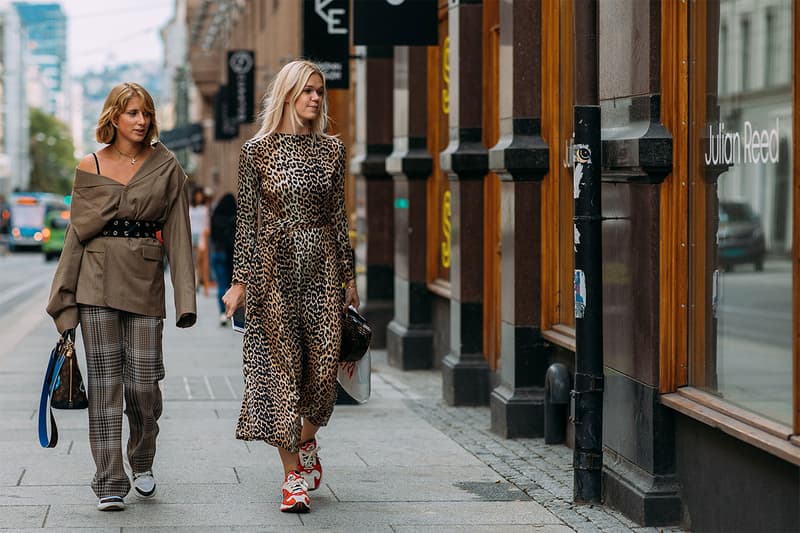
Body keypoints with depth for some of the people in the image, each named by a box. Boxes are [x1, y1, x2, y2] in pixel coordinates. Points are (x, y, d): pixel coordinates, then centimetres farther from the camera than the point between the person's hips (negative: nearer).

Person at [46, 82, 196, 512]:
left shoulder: (167, 169, 5)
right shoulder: (90, 168, 6)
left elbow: (177, 234, 3)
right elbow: (77, 234, 9)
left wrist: (185, 298, -4)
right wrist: (64, 301, 6)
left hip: (145, 282, 0)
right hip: (97, 280, 0)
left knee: (144, 382, -3)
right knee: (105, 380, -3)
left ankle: (142, 462, 25)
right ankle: (110, 483, 1)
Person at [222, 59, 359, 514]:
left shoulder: (332, 149, 7)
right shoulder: (257, 151, 0)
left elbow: (338, 216, 10)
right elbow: (247, 220, 1)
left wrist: (349, 276, 9)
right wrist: (240, 280, -2)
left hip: (322, 263, 2)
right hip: (274, 264, -2)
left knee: (323, 365, -2)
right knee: (281, 365, -2)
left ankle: (307, 443, 28)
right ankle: (293, 476, 5)